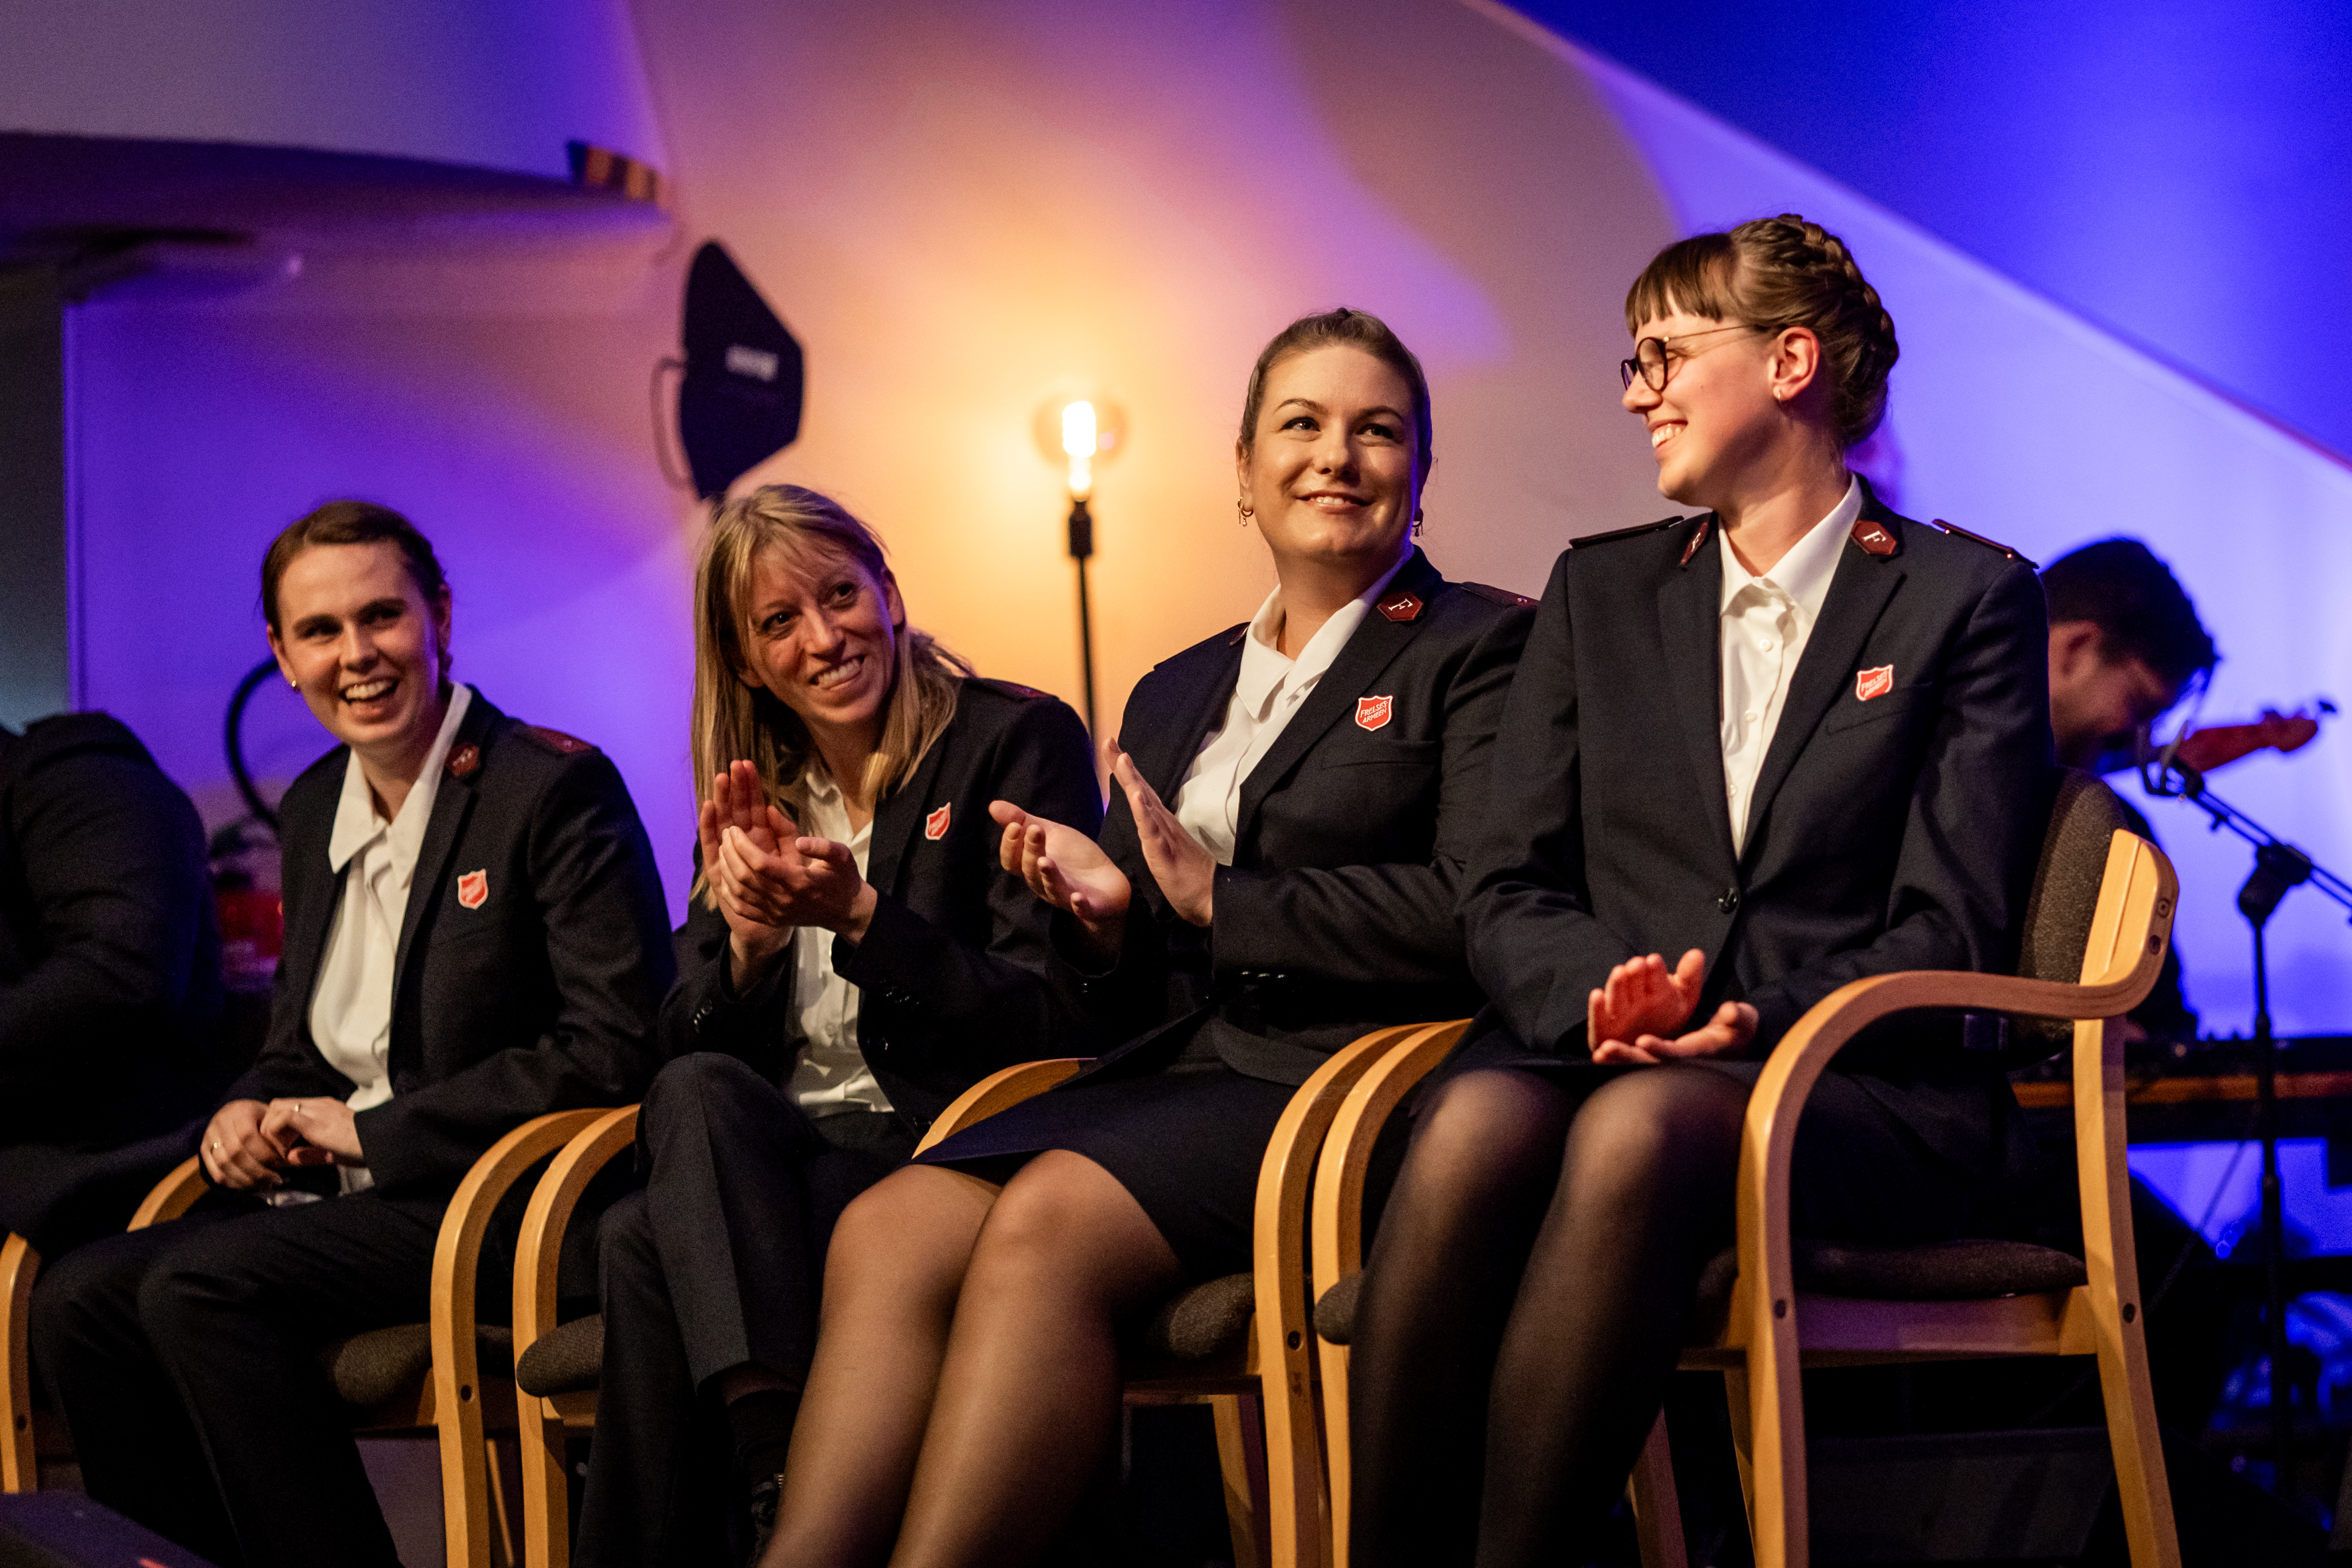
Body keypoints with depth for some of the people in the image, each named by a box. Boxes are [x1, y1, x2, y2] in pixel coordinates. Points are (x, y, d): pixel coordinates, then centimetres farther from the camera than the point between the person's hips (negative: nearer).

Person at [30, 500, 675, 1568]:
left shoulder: (556, 789, -9)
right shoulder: (313, 810, 15)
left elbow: (617, 1050, -16)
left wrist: (370, 1128, -14)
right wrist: (250, 1118, 0)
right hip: (339, 1200, 8)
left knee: (197, 1286, -26)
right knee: (77, 1300, -14)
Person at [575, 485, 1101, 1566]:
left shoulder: (1020, 742, 0)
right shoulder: (752, 799, 16)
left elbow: (1050, 1021, -8)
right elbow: (690, 1050, 9)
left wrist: (859, 918, -21)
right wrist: (749, 941, -12)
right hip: (771, 1158, 5)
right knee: (697, 1098, -31)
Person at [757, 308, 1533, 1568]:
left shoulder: (1480, 648, 7)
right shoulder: (1175, 696, 26)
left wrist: (1220, 897, -5)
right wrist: (1104, 914, 2)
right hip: (1174, 1073, 6)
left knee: (1045, 1225, -32)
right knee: (885, 1232, -22)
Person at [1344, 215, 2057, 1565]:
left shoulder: (1970, 598, 9)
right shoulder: (1599, 590, 22)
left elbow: (1953, 930, 0)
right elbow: (1509, 893, 12)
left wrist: (1761, 1027, -17)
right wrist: (1599, 996, -11)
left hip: (1860, 1089, -3)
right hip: (1592, 1055, 3)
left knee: (1637, 1132, -38)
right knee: (1474, 1128, -34)